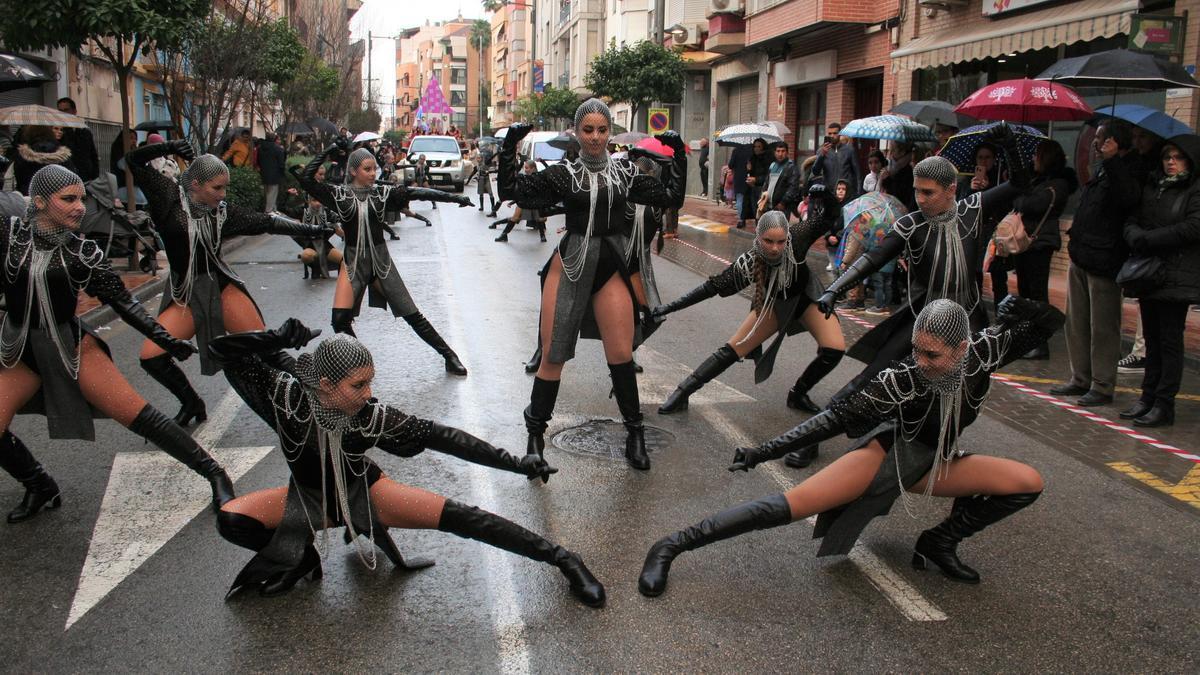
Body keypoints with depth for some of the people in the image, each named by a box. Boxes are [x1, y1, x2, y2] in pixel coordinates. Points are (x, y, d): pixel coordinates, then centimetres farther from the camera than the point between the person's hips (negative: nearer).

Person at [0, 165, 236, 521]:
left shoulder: (83, 251, -5)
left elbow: (122, 301, -4)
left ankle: (214, 474, -7)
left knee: (137, 414, -13)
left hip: (72, 345, -2)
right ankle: (40, 488, 21)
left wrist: (164, 339, -11)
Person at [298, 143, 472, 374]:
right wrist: (328, 151, -12)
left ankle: (449, 356, 10)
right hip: (353, 262, 0)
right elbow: (305, 179, -12)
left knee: (412, 315, 0)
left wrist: (453, 197, -14)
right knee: (340, 320, -13)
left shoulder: (382, 192, 0)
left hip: (381, 260, 0)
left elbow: (416, 192, -8)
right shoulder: (339, 194, -3)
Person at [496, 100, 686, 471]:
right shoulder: (563, 174, 4)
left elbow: (672, 196, 8)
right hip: (569, 266, -1)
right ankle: (535, 431, 16)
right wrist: (509, 147, -8)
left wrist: (678, 155, 2)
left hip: (611, 270, 1)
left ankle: (635, 432, 15)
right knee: (554, 355, 0)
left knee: (621, 355, -1)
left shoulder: (625, 173, 9)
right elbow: (510, 190, -1)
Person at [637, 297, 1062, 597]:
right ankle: (672, 546, -25)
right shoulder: (905, 376, -26)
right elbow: (840, 416, -25)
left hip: (934, 463, 5)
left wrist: (1022, 309, -24)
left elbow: (1048, 325, -2)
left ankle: (939, 544, 2)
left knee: (1028, 483, -9)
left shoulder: (983, 353, -16)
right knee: (792, 506, -25)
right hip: (890, 451, -5)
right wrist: (764, 452, -30)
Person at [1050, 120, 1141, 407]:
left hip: (1103, 263, -10)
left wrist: (1112, 160, -34)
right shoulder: (1102, 171, 16)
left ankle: (1102, 386, 6)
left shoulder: (1130, 172, -13)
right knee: (1076, 323, 15)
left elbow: (1128, 198, -35)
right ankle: (1081, 380, 25)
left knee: (1102, 328, -2)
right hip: (1081, 259, 10)